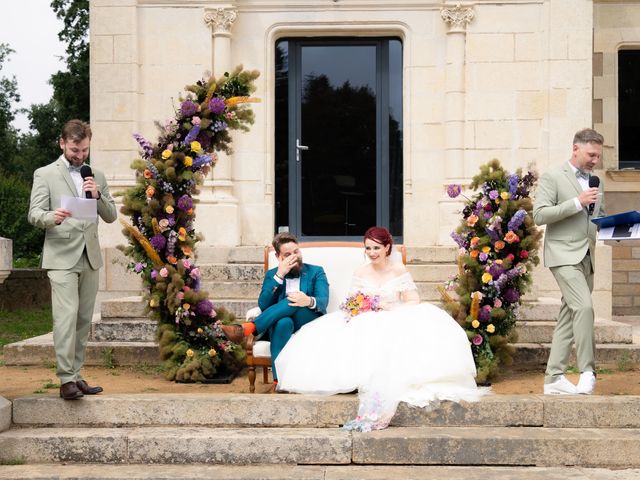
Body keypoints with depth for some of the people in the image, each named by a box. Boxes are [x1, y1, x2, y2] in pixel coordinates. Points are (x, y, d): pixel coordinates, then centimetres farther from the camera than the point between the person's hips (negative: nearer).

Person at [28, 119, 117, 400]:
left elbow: (111, 216, 13)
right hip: (61, 258, -5)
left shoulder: (96, 177, 15)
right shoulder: (45, 175, 3)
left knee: (83, 321, 6)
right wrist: (52, 217, -27)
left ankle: (76, 375, 13)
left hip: (90, 258, 5)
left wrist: (97, 195, -6)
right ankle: (66, 379, -13)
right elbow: (34, 214, -5)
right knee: (66, 318, -14)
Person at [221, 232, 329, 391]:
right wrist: (279, 275, -8)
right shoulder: (271, 275, 17)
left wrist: (309, 301, -31)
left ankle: (246, 329, -38)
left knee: (292, 302, -33)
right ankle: (279, 380, -45)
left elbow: (323, 302, -5)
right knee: (284, 322, -39)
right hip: (281, 326, 1)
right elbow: (263, 305, 1)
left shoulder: (316, 272, 13)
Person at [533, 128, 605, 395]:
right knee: (584, 307, -22)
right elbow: (540, 215, -12)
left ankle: (554, 378, 10)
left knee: (569, 317, 6)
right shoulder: (553, 178, -3)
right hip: (564, 255, -7)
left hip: (586, 257, 7)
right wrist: (577, 202, -18)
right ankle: (587, 371, -14)